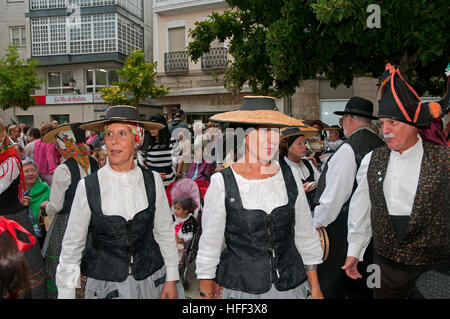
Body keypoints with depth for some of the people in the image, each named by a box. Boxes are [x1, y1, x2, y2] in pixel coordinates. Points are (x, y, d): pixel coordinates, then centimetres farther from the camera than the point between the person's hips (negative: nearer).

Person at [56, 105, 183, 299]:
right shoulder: (88, 187, -11)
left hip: (151, 282, 2)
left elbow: (165, 233, 1)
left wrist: (172, 279, 3)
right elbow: (72, 245, -4)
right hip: (104, 285, -1)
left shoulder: (152, 181, -6)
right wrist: (66, 293, -2)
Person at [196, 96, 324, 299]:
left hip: (292, 288, 3)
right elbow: (209, 246, -6)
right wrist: (206, 294, -4)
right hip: (242, 290, -2)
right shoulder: (222, 182, -13)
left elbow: (306, 236, 5)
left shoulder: (290, 177, -3)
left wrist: (315, 289, 7)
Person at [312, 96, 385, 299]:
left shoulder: (349, 149, -18)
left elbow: (334, 197, -20)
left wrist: (316, 224, -9)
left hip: (342, 229, -8)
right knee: (361, 284, 21)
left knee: (330, 284, 5)